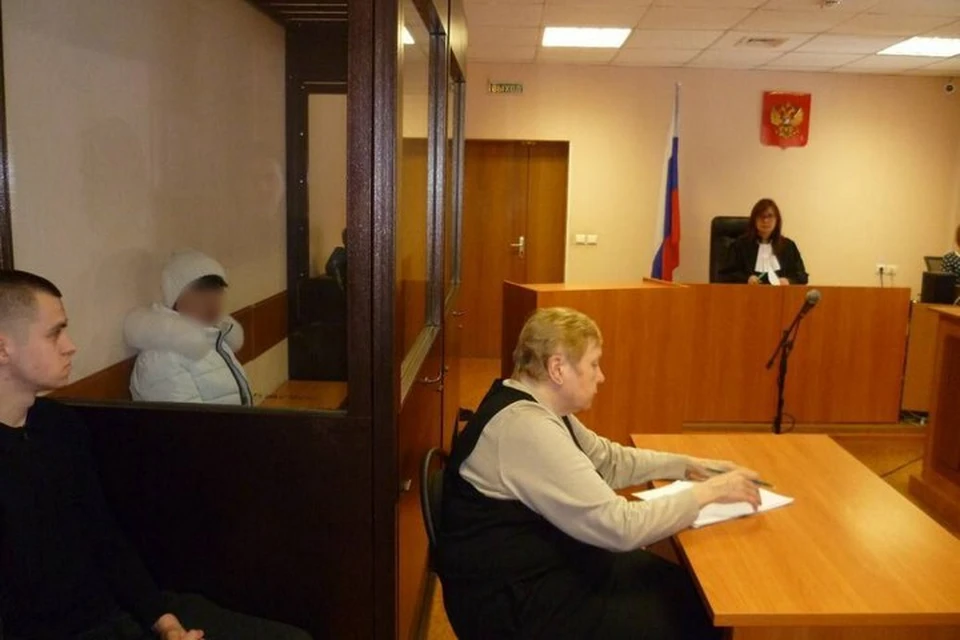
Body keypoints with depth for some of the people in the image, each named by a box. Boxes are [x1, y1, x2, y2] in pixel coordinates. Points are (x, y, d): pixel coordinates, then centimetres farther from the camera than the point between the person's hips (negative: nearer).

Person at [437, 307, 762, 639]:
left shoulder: (537, 408, 3)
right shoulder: (527, 427, -28)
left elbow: (608, 460, 17)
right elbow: (621, 528, -26)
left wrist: (688, 465, 8)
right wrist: (707, 492, -15)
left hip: (551, 562, 9)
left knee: (687, 591, 8)